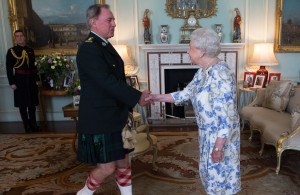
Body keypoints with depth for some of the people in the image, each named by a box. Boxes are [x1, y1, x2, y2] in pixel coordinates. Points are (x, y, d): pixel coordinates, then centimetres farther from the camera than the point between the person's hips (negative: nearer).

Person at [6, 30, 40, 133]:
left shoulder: (30, 50, 11)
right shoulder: (11, 51, -2)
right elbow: (9, 68, -4)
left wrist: (37, 79, 10)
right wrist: (12, 83, -10)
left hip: (31, 80, 4)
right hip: (20, 80, -4)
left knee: (32, 104, 10)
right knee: (23, 105, 3)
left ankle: (33, 124, 22)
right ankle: (27, 126, 13)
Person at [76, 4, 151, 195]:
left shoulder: (105, 45, 12)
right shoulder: (88, 49, -17)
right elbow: (108, 82, -23)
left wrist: (127, 107, 9)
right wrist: (137, 96, -17)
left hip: (117, 117, 9)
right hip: (100, 121, -9)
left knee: (123, 162, 17)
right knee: (107, 167, 3)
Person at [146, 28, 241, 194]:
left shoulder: (220, 75, -26)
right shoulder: (202, 72, 4)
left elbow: (227, 116, -27)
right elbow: (186, 94, 11)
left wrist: (218, 146, -25)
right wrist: (157, 98, 9)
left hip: (221, 134, -9)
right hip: (207, 131, 9)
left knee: (219, 172, 8)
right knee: (209, 169, 23)